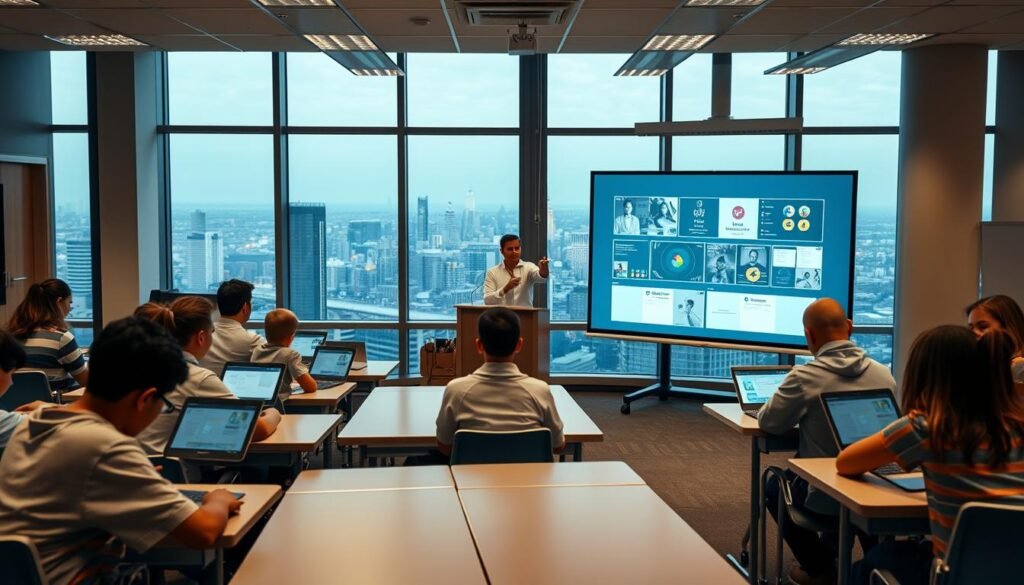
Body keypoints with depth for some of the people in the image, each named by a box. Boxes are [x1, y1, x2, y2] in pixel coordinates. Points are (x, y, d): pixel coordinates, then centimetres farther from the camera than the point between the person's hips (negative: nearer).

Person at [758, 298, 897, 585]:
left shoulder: (805, 376, -19)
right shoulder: (884, 374, -4)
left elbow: (769, 423, -7)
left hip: (827, 495, -5)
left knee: (774, 486, 27)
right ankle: (828, 554, 49)